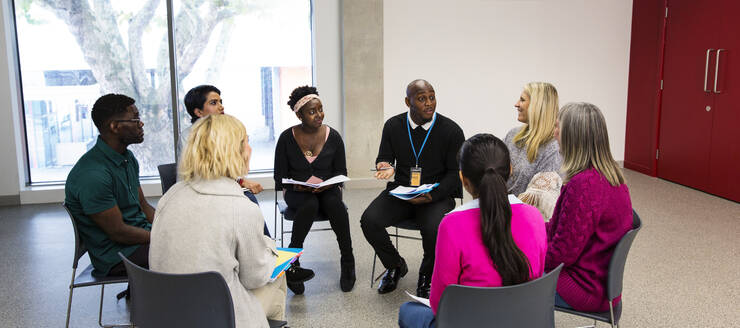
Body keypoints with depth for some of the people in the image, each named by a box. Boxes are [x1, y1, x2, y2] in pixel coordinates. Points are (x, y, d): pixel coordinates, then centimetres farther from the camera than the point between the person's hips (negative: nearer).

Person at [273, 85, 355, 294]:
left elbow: (341, 173, 5)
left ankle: (347, 261, -21)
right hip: (297, 192, -1)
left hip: (327, 190, 1)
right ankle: (291, 262, -26)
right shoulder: (287, 138, -3)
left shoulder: (333, 136, 1)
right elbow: (280, 177, 0)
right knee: (310, 205, -36)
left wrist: (325, 184, -15)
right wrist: (297, 185, -20)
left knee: (335, 204, -33)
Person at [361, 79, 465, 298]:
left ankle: (426, 276, 1)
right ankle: (395, 266, 9)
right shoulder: (393, 126, 2)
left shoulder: (451, 131, -7)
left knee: (434, 229, -33)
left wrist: (431, 196, -20)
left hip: (437, 194, -3)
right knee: (369, 221, -20)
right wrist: (386, 167, -15)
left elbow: (455, 173, -4)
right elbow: (384, 157, 12)